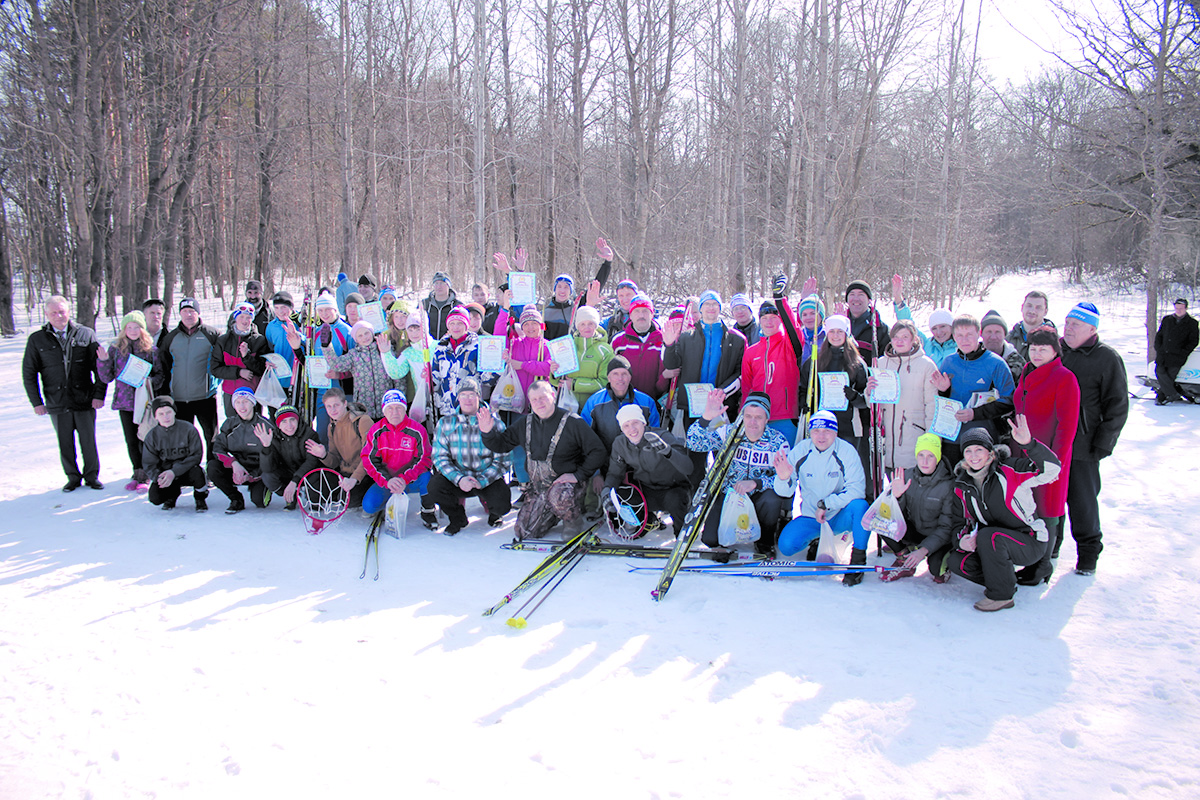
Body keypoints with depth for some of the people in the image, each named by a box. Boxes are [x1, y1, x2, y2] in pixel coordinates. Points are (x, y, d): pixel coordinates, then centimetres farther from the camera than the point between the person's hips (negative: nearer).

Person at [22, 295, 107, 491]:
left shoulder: (86, 334, 1)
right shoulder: (37, 340, 3)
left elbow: (100, 366, 3)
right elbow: (29, 373, 7)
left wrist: (99, 394, -3)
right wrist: (36, 401, 2)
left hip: (84, 401, -1)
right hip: (57, 403, 1)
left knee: (89, 442, 5)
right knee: (65, 444, 8)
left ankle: (92, 476, 21)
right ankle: (73, 477, 23)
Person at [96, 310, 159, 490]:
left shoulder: (151, 349, 0)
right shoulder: (115, 349, 5)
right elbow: (107, 378, 7)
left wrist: (150, 381, -16)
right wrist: (103, 361, -8)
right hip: (124, 401, 3)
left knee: (145, 439, -5)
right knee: (131, 440, 8)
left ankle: (144, 476, 5)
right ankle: (137, 473, 21)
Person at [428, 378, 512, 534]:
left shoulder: (495, 424, -5)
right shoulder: (445, 424, 0)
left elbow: (502, 461, -5)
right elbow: (440, 458, -3)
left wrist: (482, 481, -20)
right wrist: (459, 479, -21)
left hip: (487, 479, -1)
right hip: (457, 478, 2)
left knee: (502, 505, -27)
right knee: (434, 486, -27)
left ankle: (490, 508, 16)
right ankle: (457, 518, 5)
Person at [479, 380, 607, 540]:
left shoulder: (573, 423, -14)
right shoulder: (524, 423, 3)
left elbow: (598, 452, -14)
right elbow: (502, 444, 10)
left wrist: (578, 475, -18)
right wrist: (488, 432, -10)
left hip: (566, 481, -5)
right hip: (538, 486, 5)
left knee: (559, 496, -40)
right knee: (524, 533, -1)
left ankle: (574, 521, -7)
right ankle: (555, 514, 26)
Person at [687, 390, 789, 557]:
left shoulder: (778, 441, -13)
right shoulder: (729, 433, -12)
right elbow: (693, 444, -24)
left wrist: (755, 483, -36)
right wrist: (706, 417, -42)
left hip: (759, 495, 0)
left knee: (772, 499, -34)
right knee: (710, 539, -14)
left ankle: (765, 540, -3)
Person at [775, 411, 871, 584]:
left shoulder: (846, 451, -14)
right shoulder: (800, 451, -8)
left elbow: (857, 490, -21)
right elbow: (786, 492, -8)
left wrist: (826, 504, -26)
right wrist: (783, 479, -31)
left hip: (840, 516, -2)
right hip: (810, 518, 2)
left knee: (860, 505, -33)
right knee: (786, 545, -20)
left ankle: (858, 560, -15)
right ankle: (817, 540, 16)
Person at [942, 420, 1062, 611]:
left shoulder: (1009, 472, -15)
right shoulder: (962, 485, 3)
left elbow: (1051, 469, -30)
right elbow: (958, 522, 9)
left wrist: (1027, 443, -46)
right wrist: (962, 540, -15)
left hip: (1029, 543, -6)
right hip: (995, 545, 6)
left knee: (988, 536, -34)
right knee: (956, 562, -15)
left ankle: (1001, 595, -16)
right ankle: (1003, 581, 8)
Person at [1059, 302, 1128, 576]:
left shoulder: (1107, 359, -5)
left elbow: (1117, 406, -3)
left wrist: (1103, 443, -8)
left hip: (1082, 446, -4)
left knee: (1082, 500, 4)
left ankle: (1089, 550, 23)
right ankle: (1049, 544, 27)